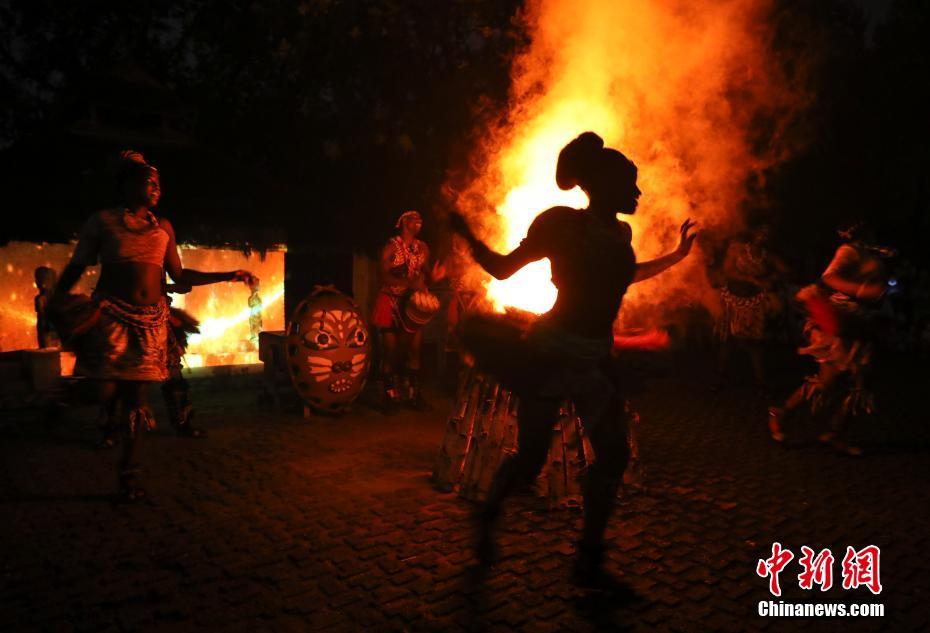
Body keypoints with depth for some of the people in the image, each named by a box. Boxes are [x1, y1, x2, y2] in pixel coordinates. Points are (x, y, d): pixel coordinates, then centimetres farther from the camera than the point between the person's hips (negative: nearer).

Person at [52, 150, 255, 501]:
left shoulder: (163, 227, 15)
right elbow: (76, 266, 4)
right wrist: (57, 299, -11)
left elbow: (179, 275, 16)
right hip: (112, 315, -3)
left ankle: (129, 475, 14)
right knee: (105, 395, -11)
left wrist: (228, 276, 10)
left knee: (137, 399, 3)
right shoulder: (103, 221, 6)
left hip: (151, 320, 3)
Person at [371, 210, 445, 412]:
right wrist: (410, 283, -29)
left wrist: (433, 277, -15)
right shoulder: (391, 246, -6)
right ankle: (390, 396, 6)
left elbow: (425, 275, 9)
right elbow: (385, 276, -17)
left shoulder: (423, 247, 9)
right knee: (390, 350, -2)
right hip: (391, 302, -4)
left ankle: (415, 395, 10)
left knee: (414, 349, 3)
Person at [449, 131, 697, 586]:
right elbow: (502, 268, -6)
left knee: (613, 456, 5)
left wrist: (676, 255, 35)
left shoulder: (620, 232, 11)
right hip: (551, 352, -7)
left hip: (594, 361, 7)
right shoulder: (561, 222, -7)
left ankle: (589, 562, 19)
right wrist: (467, 237, -23)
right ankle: (487, 518, 28)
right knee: (530, 458, -2)